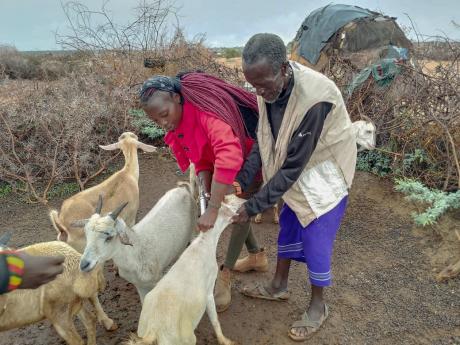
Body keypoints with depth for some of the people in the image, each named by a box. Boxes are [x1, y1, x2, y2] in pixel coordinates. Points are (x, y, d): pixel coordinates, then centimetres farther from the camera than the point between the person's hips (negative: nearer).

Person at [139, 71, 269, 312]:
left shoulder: (205, 110, -38)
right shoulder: (178, 121, -11)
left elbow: (229, 157, -51)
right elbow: (200, 159, -8)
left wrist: (212, 210, -50)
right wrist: (206, 194, -26)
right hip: (229, 159, 8)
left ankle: (224, 276, 2)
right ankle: (257, 256, 31)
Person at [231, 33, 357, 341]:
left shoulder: (314, 99, -37)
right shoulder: (269, 88, -15)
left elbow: (292, 167, -31)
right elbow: (264, 140, -6)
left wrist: (253, 206, -25)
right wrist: (241, 181, -15)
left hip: (324, 173, -7)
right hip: (297, 170, 7)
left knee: (316, 240, 3)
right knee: (288, 226, 18)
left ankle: (318, 306, 27)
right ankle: (279, 286, 39)